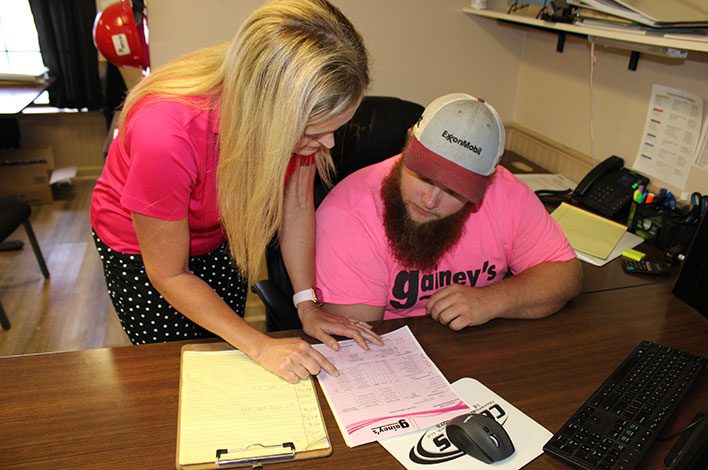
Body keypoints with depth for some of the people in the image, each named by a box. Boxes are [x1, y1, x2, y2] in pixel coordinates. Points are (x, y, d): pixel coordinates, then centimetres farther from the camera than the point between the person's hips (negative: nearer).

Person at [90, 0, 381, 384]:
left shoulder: (302, 113, -29)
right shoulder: (165, 134, -42)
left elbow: (297, 207, -12)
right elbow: (169, 275, -27)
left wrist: (307, 305, -16)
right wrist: (261, 347, -29)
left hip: (220, 237, 4)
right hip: (138, 246, -4)